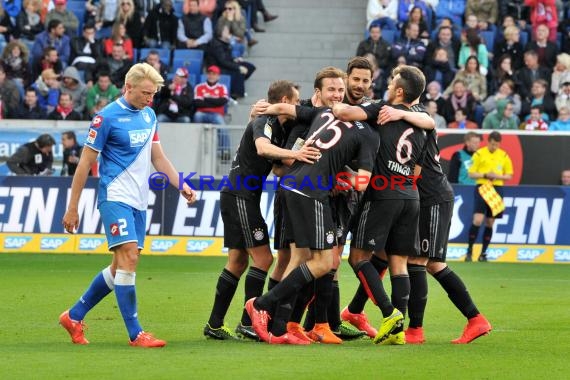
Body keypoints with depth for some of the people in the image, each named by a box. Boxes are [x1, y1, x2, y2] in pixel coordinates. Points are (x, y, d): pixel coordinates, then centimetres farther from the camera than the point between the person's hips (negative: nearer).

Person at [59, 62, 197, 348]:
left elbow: (157, 157, 20)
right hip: (116, 198, -8)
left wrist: (181, 185, 6)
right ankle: (135, 334, -13)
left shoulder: (149, 115, 11)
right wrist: (72, 208, -7)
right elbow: (85, 163, -8)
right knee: (129, 258, -16)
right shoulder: (107, 117, -11)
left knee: (121, 267, 8)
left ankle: (74, 316, 22)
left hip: (138, 201, 8)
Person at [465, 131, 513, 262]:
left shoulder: (504, 156, 8)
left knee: (490, 223, 5)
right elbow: (471, 173, 1)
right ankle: (469, 250, -3)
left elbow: (509, 175, 12)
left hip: (496, 189, 3)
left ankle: (483, 253, 13)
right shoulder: (479, 154, 0)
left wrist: (497, 176, -8)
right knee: (477, 220, -14)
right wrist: (485, 175, -16)